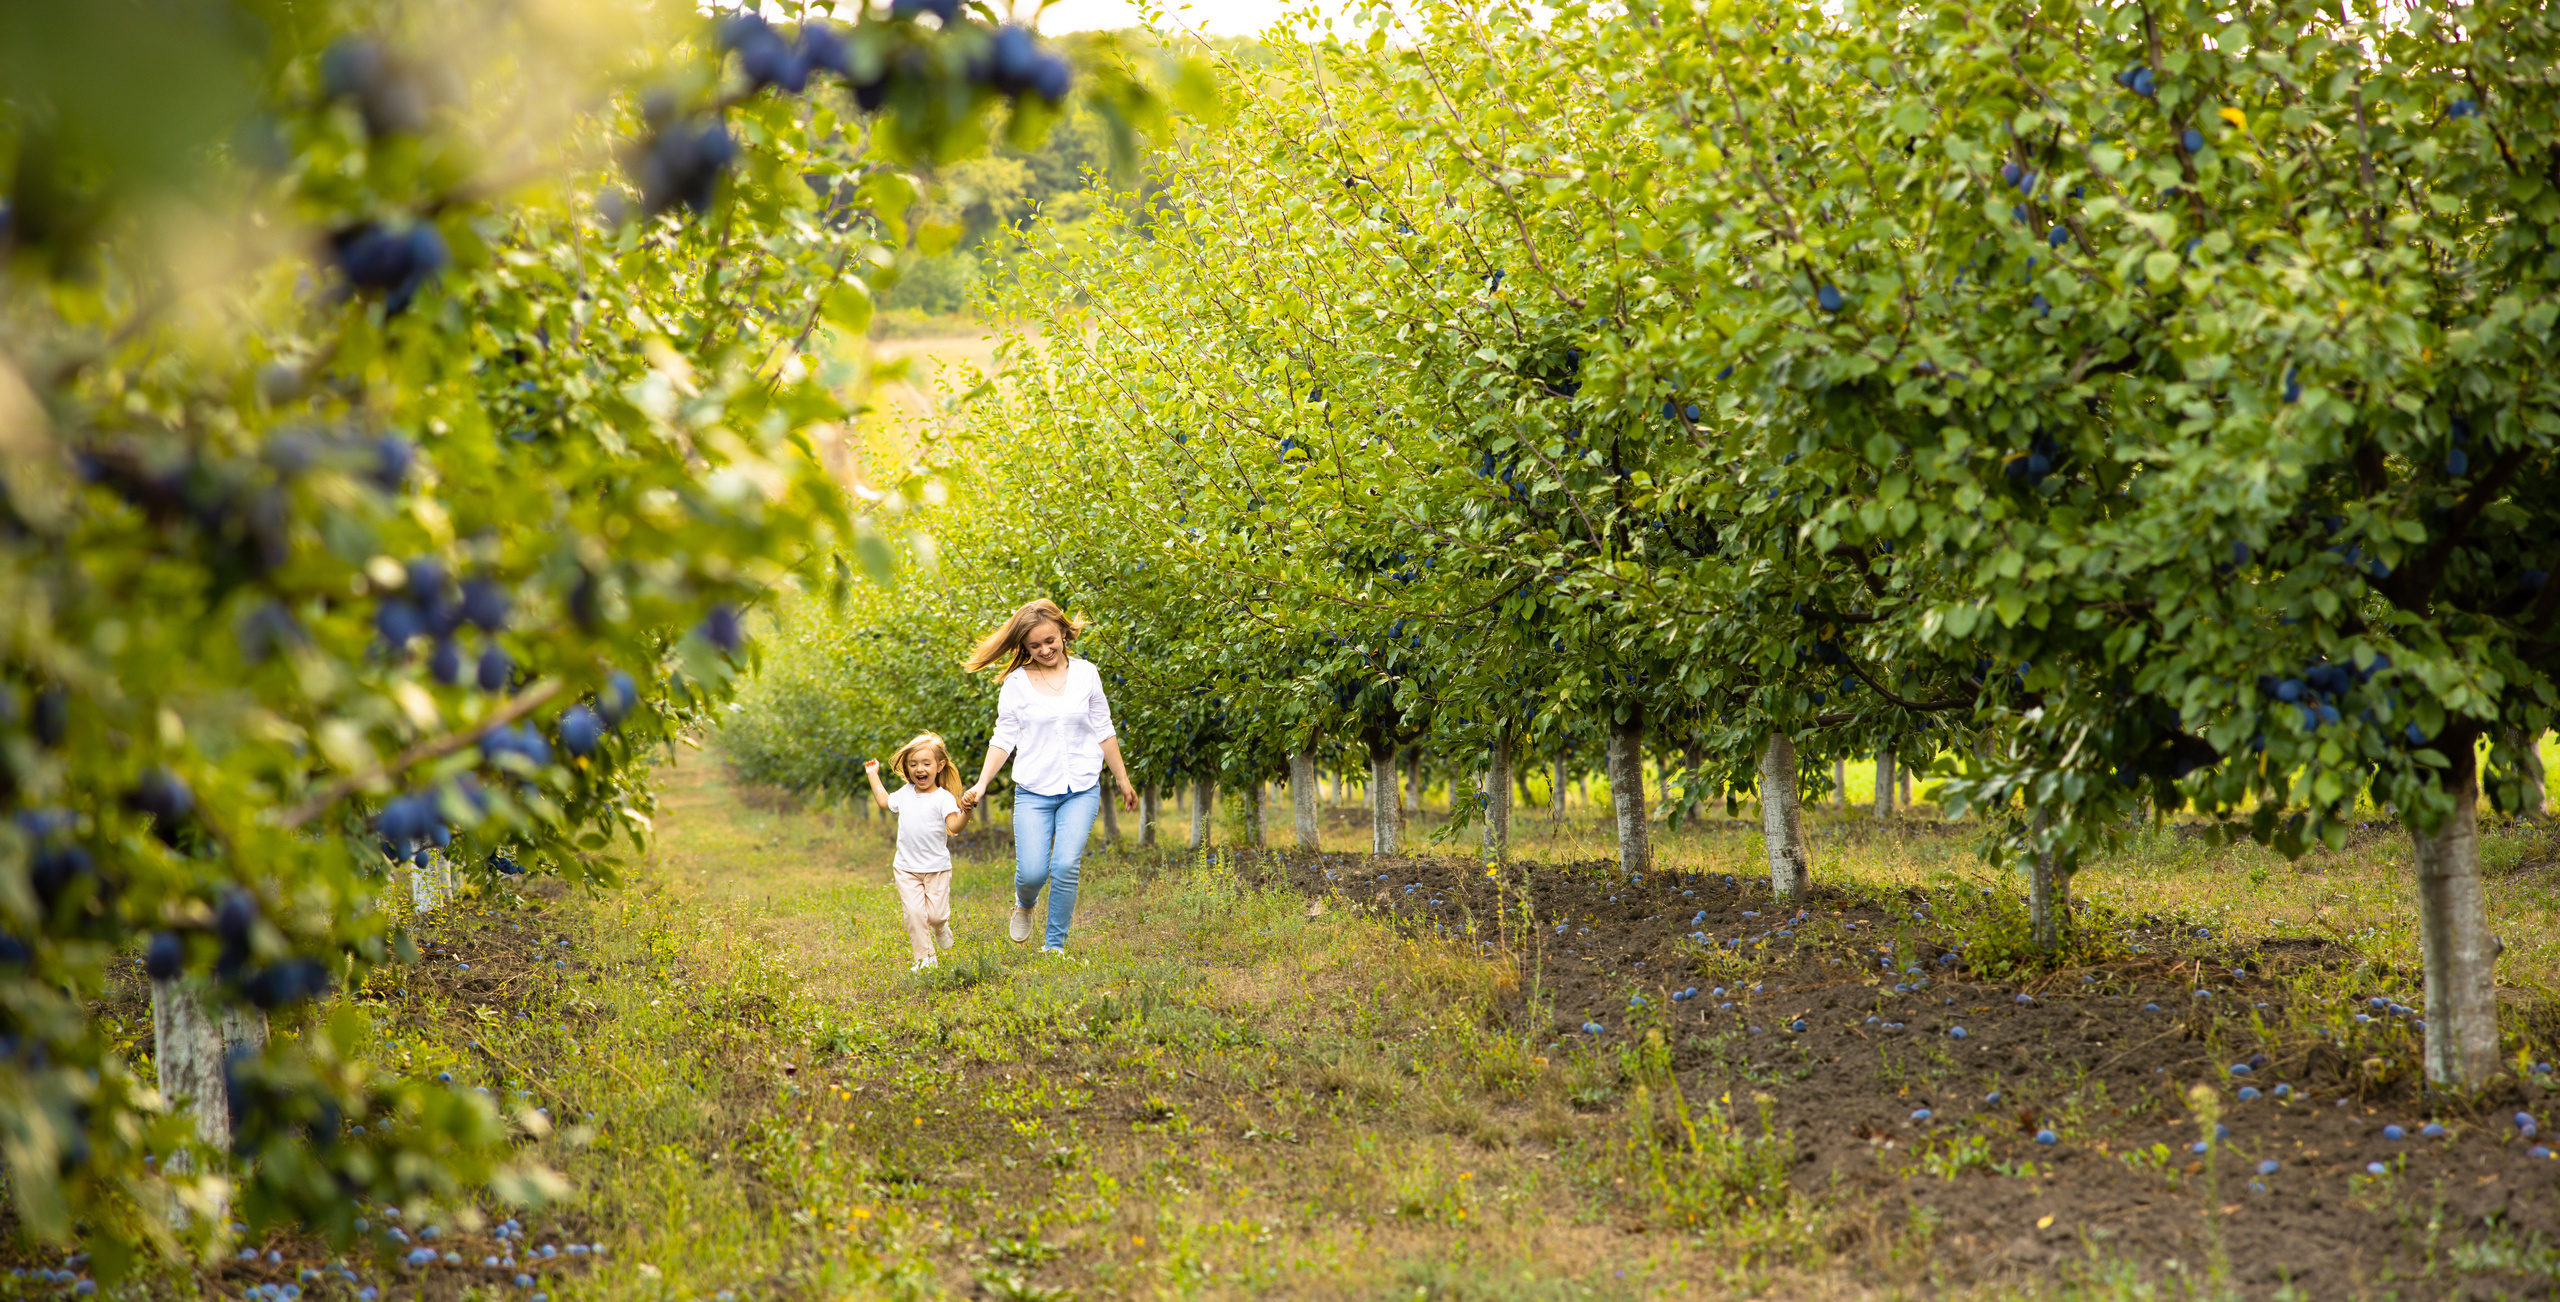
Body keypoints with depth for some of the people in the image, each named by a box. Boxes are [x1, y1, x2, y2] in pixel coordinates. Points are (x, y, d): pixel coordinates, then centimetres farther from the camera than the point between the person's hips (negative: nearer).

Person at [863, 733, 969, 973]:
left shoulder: (943, 798, -10)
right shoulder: (905, 794, 7)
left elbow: (954, 827, -21)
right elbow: (884, 801, 27)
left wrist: (965, 813, -39)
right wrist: (873, 775, 28)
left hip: (936, 867, -3)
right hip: (906, 868, 3)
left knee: (937, 914, -5)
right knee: (915, 913, -8)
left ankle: (940, 927, 32)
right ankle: (925, 957, 4)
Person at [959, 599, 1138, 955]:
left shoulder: (1086, 674, 5)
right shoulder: (1016, 683, 0)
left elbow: (1103, 732, 12)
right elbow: (1004, 738, 2)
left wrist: (1123, 779, 16)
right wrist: (982, 783, -9)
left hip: (1082, 789, 1)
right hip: (1034, 792, -1)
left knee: (1065, 866, -15)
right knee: (1031, 873, -9)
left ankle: (1055, 945, -1)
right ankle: (1024, 905, 29)